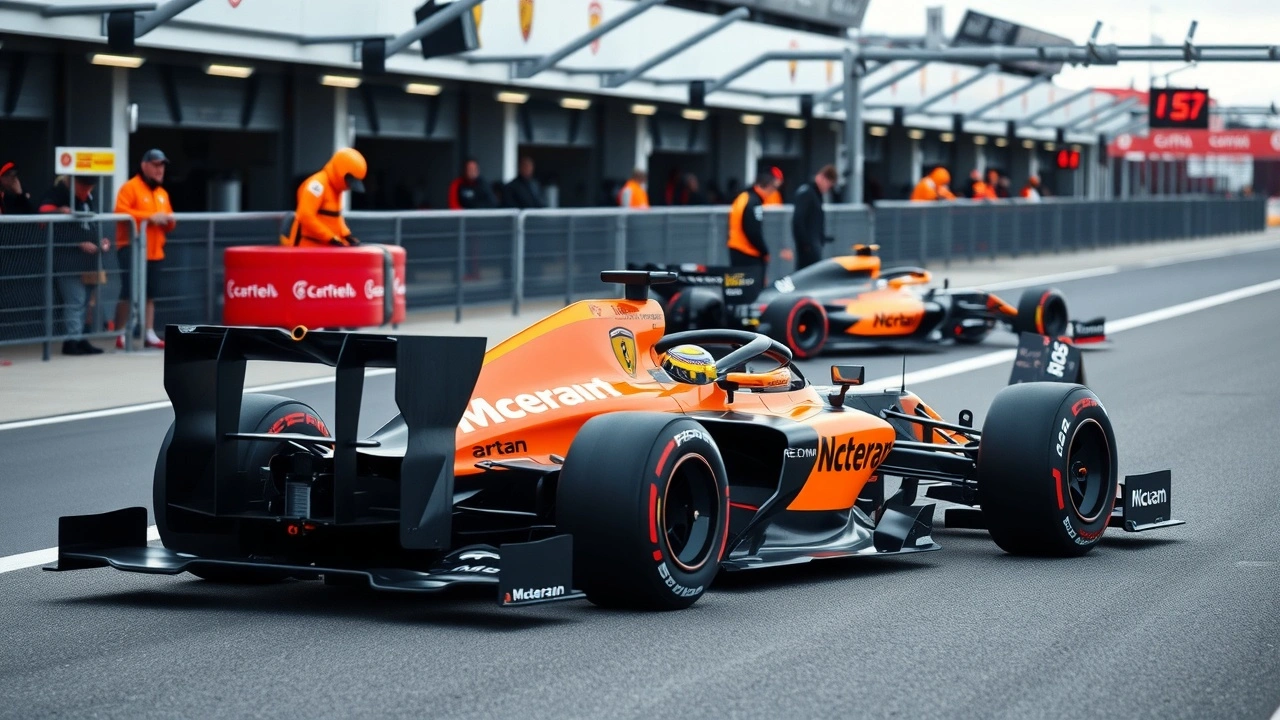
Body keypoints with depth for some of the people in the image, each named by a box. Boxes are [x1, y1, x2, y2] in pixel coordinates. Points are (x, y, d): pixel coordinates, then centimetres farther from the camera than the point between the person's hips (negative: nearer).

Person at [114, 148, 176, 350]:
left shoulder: (162, 193, 18)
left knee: (150, 295, 8)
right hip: (132, 250, -7)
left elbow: (169, 224, 24)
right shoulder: (130, 187, -5)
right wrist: (150, 217, -22)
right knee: (128, 294, -7)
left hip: (154, 252, 7)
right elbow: (121, 212, -18)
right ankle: (121, 335, -2)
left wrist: (169, 220, -1)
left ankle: (150, 334, 13)